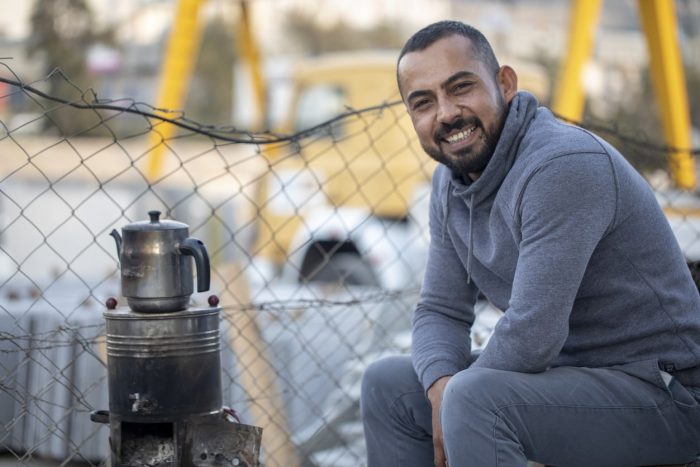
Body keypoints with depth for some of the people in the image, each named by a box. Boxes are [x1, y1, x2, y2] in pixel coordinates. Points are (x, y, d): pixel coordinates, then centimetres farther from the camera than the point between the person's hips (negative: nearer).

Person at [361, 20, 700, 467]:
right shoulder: (450, 184, 5)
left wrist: (458, 396, -12)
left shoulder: (563, 166, -23)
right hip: (564, 370, 9)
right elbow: (441, 311, 7)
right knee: (386, 385, 8)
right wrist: (441, 387, -14)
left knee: (474, 398, -31)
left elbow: (532, 335, -27)